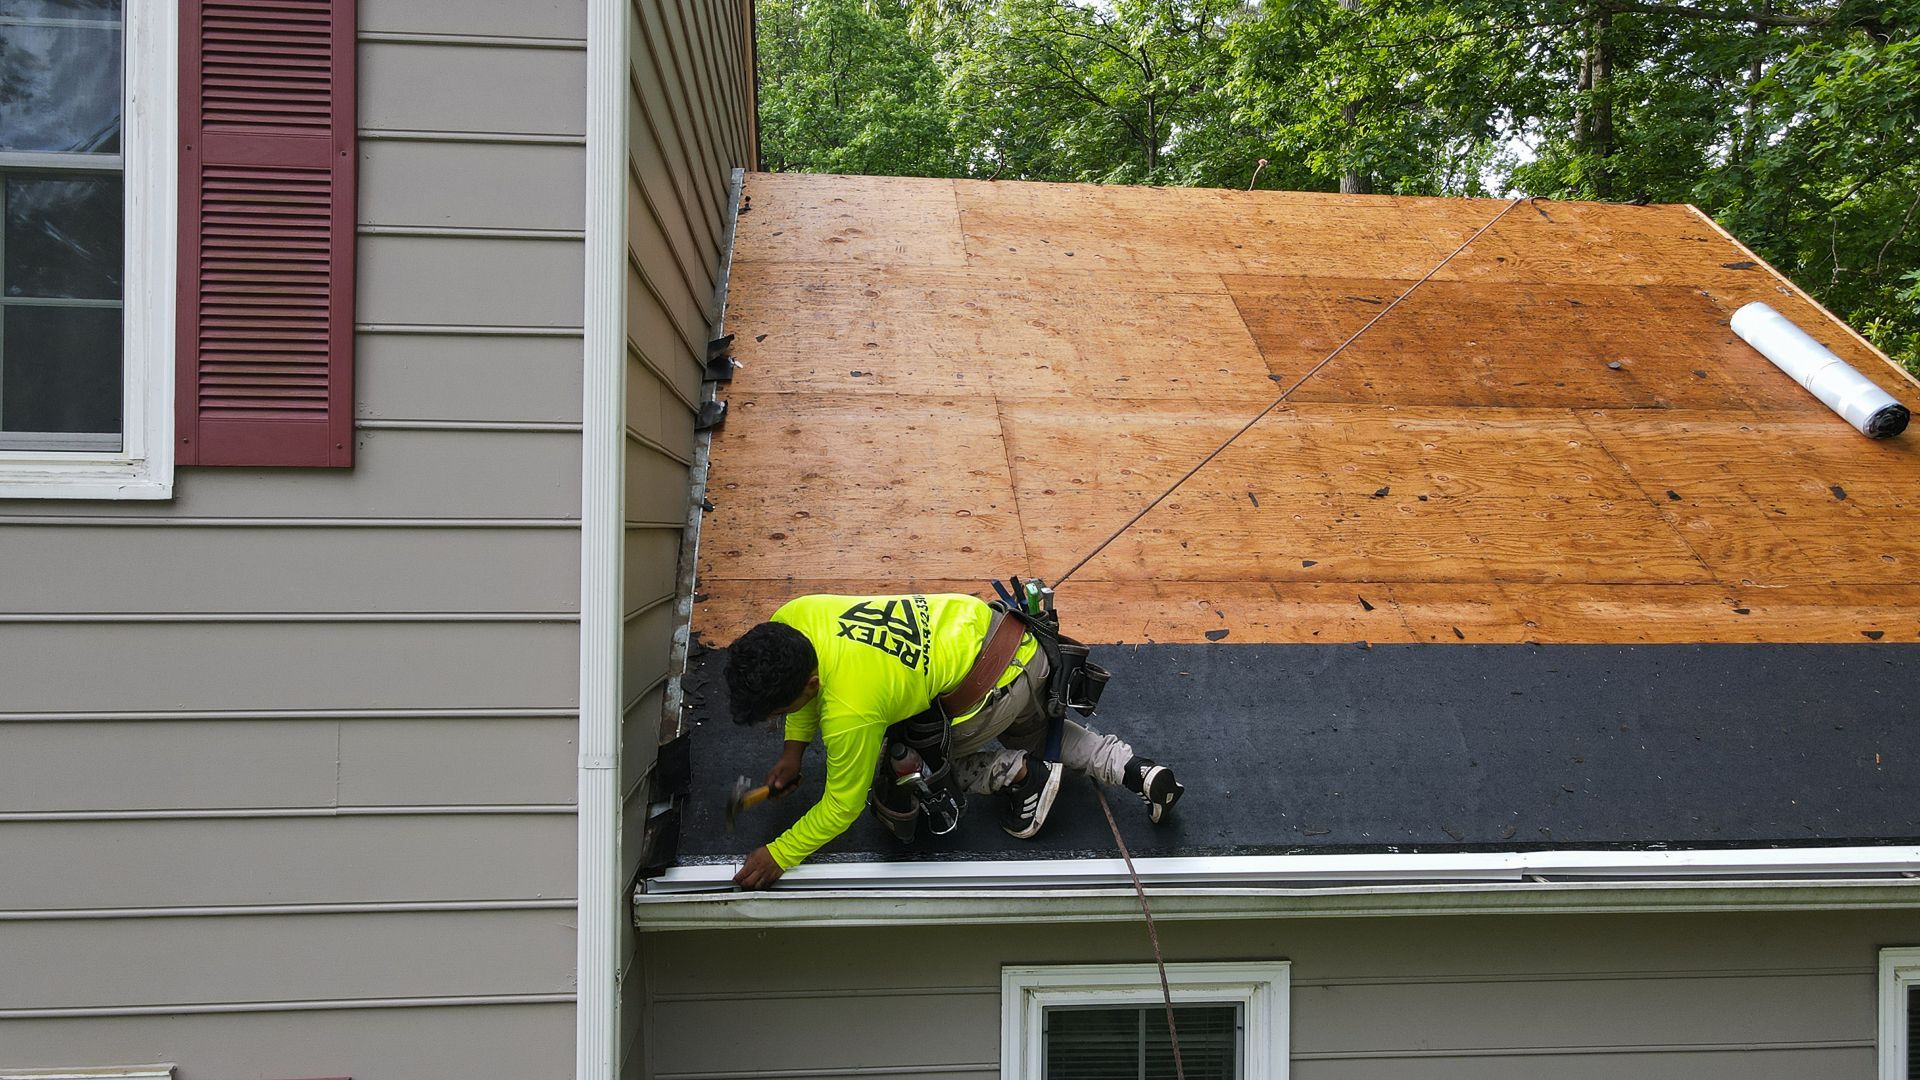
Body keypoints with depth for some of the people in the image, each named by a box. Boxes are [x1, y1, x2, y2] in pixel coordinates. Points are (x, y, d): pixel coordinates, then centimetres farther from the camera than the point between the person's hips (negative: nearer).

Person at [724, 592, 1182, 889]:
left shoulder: (849, 711, -32)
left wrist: (778, 855, -10)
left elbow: (842, 806, -17)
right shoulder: (790, 620, -12)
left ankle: (1014, 774, 4)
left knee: (910, 768, 9)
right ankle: (1135, 770, 19)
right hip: (979, 621, 9)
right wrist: (793, 749, 10)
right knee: (1032, 737, 32)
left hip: (1000, 679, -9)